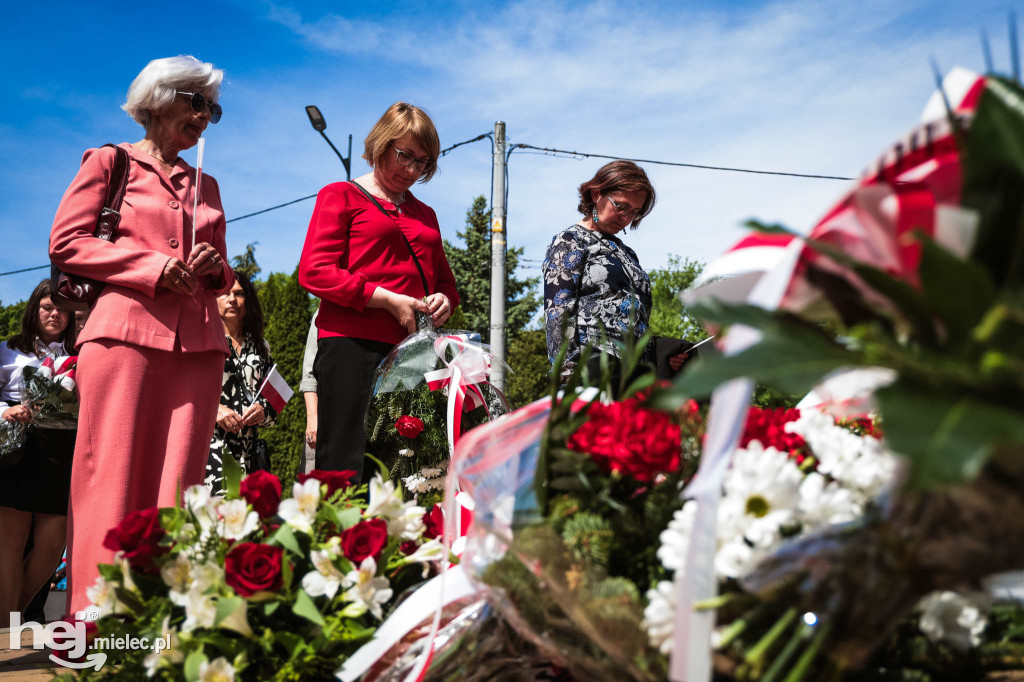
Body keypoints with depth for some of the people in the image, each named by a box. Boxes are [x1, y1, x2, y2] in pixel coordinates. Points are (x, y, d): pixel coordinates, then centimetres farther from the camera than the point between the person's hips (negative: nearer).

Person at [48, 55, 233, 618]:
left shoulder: (205, 185, 25)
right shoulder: (111, 163, 12)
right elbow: (65, 244, 2)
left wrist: (215, 268, 5)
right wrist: (155, 267, -8)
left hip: (196, 343, 4)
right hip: (125, 334, -4)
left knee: (176, 485, -3)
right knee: (111, 479, -7)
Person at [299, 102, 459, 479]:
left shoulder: (424, 214, 26)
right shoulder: (341, 196, 10)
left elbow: (445, 280, 32)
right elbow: (314, 271, -3)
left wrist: (443, 300, 6)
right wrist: (388, 299, -10)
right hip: (352, 346, -5)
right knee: (345, 465, -11)